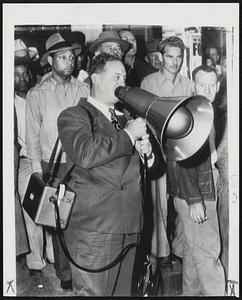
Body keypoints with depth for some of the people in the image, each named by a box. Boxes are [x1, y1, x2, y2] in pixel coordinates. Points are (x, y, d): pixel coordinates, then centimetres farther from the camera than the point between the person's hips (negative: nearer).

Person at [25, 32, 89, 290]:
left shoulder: (83, 90, 4)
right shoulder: (37, 94, 1)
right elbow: (33, 134, 2)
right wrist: (37, 169, -2)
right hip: (54, 165, -1)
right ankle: (65, 273, 20)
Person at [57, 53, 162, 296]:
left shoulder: (126, 118, 21)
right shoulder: (73, 116, -2)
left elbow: (151, 166, 24)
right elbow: (85, 155, -22)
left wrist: (147, 152, 0)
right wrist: (128, 135, -13)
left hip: (129, 227, 7)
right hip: (92, 228, -6)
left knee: (122, 292, 14)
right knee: (92, 292, -1)